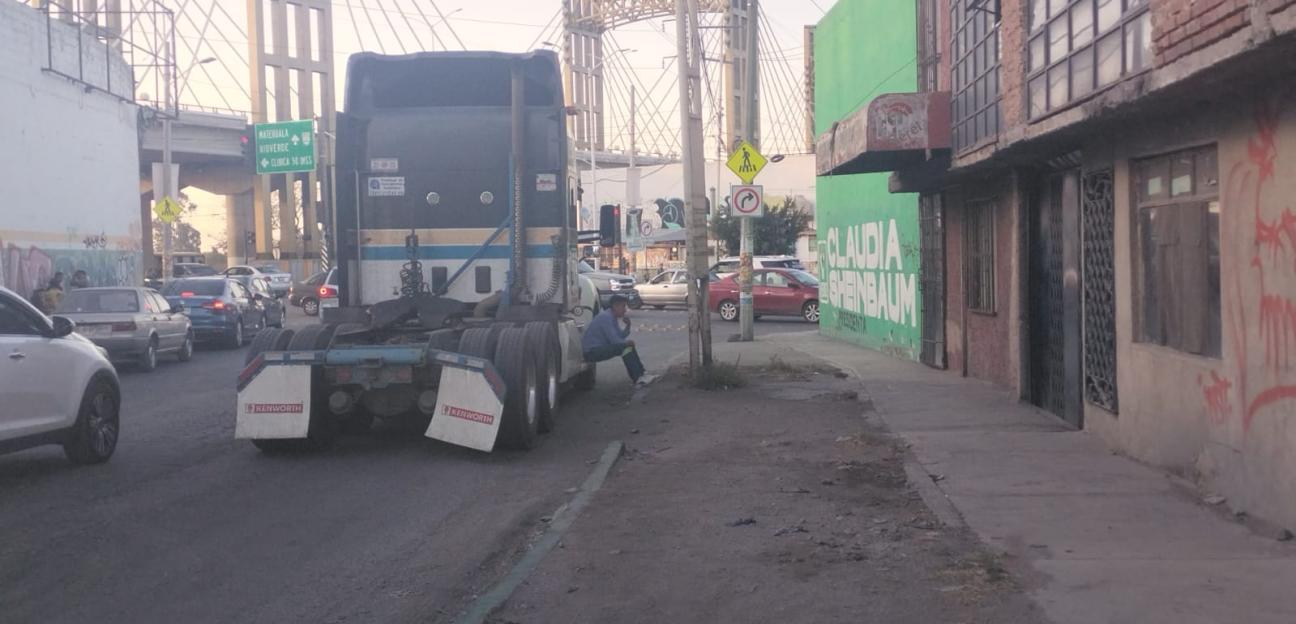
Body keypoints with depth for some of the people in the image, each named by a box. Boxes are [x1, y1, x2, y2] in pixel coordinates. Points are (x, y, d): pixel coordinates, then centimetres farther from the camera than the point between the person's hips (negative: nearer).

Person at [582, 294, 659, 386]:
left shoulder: (613, 317, 12)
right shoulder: (606, 317, -19)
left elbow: (621, 337, 15)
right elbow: (614, 340, -22)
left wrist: (628, 325, 0)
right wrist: (627, 343, -6)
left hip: (602, 347, 11)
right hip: (592, 351, -11)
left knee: (629, 345, 14)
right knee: (626, 348, -21)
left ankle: (641, 374, 11)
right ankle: (638, 378, -19)